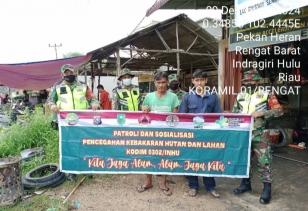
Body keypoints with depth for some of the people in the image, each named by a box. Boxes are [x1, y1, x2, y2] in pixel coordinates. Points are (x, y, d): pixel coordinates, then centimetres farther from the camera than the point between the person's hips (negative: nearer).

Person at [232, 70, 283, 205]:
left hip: (259, 134, -4)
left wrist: (262, 113, -20)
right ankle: (246, 183, 29)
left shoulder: (266, 95, -4)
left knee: (263, 161, 0)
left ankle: (267, 189, 13)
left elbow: (279, 111, -8)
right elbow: (234, 113, 14)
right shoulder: (240, 96, 10)